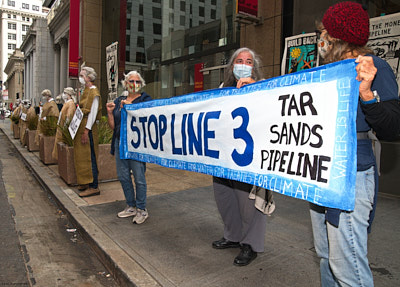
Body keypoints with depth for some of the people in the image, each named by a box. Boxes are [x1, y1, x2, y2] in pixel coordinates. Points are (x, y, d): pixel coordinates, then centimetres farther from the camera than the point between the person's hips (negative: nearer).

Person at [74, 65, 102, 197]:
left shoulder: (93, 92, -12)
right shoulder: (86, 91, 18)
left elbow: (92, 113, -19)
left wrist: (87, 130, -22)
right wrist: (80, 129, 18)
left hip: (88, 129, -10)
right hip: (81, 127, 10)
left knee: (89, 157, -7)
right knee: (82, 156, 14)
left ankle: (94, 187, -1)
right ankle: (86, 182, 24)